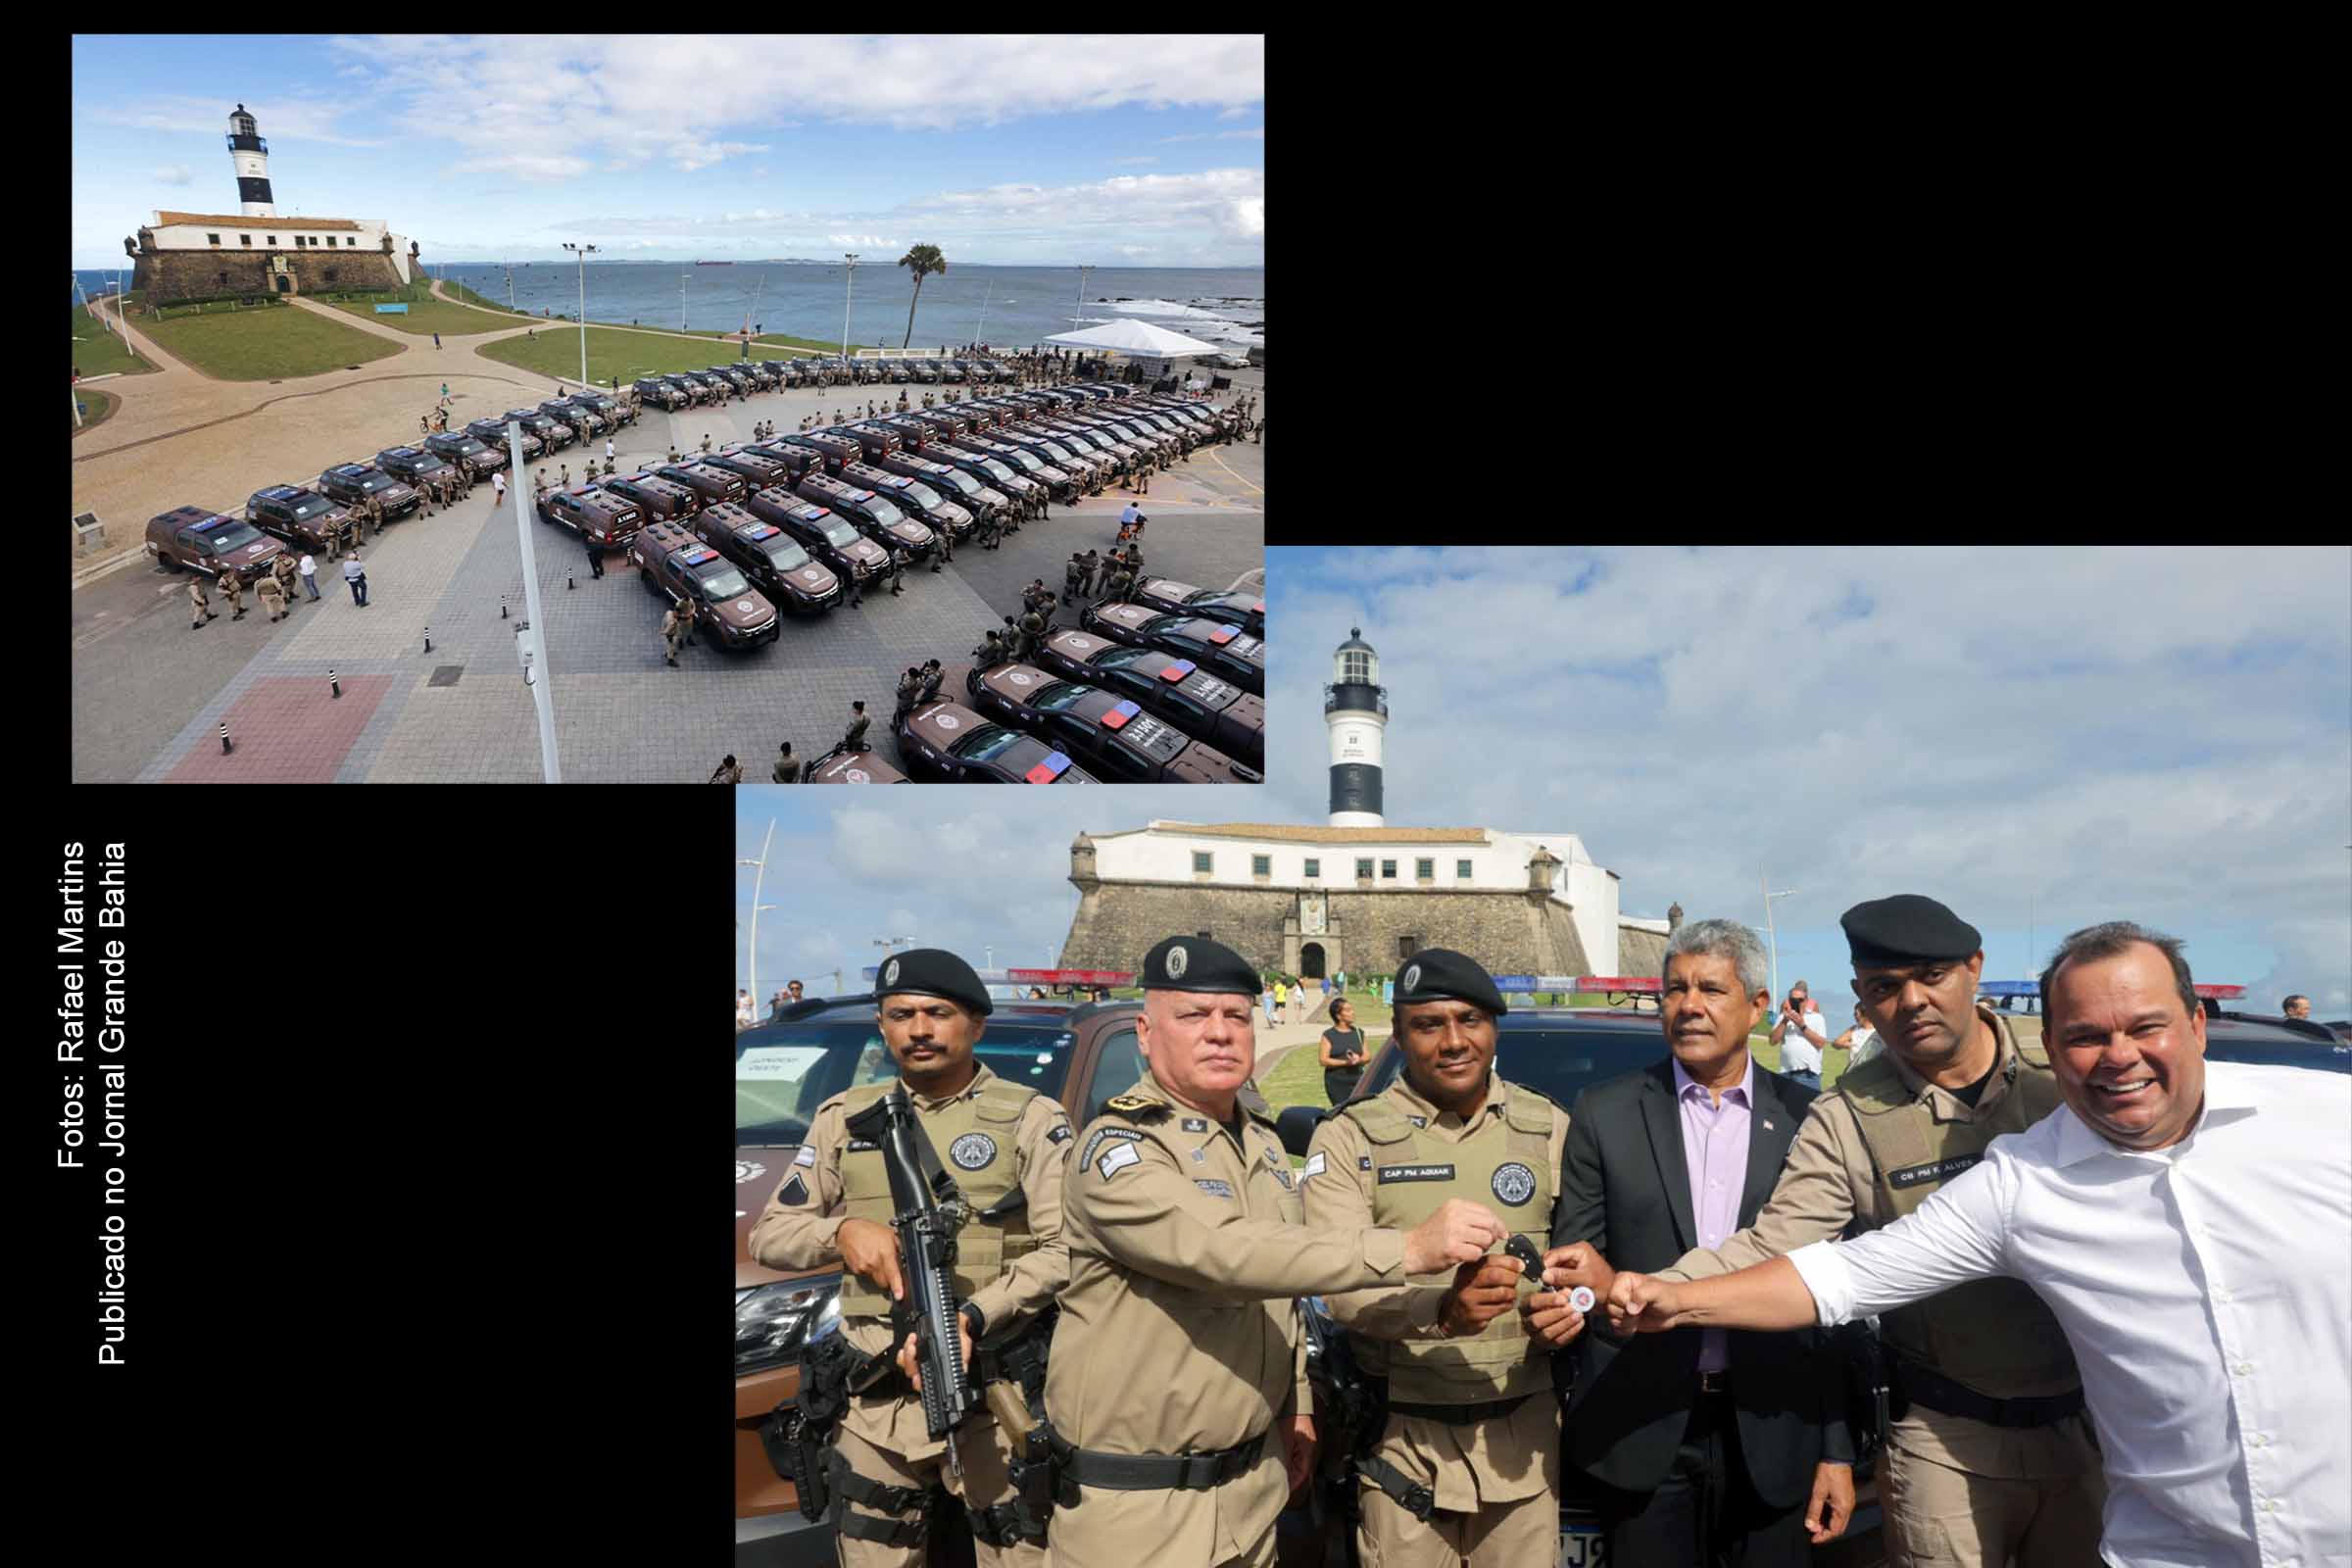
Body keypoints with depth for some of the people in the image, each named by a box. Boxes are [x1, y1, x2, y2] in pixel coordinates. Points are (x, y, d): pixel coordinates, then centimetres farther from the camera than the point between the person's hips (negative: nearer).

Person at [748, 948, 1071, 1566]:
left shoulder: (1029, 1118, -1)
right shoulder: (846, 1118, 10)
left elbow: (1066, 1250, -9)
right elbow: (768, 1235, 11)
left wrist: (974, 1316, -22)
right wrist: (841, 1231, -10)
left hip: (1001, 1402, -3)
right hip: (873, 1406, 3)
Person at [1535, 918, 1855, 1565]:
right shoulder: (1603, 1115, 1)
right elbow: (1571, 1258, 3)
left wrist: (1837, 1449, 3)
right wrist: (1597, 1287, -21)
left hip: (1771, 1434, 1)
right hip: (1641, 1432, 0)